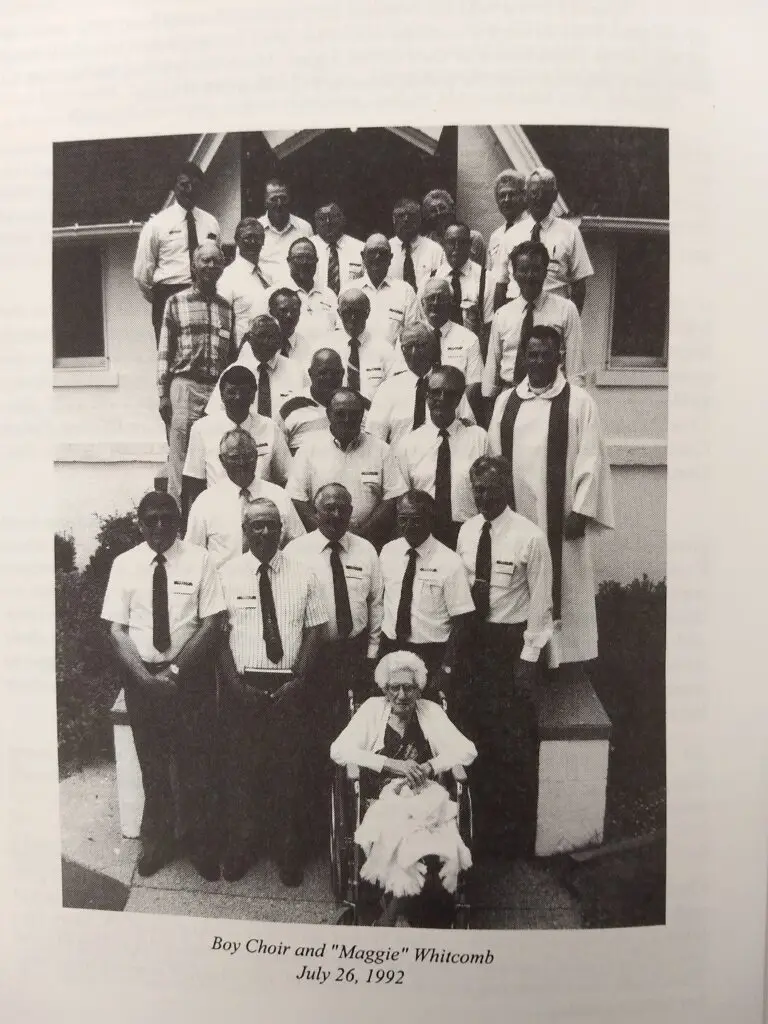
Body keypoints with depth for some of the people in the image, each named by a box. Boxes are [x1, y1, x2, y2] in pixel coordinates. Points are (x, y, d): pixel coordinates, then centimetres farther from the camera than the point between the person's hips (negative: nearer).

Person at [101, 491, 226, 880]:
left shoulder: (199, 560, -5)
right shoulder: (124, 564, 0)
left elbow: (212, 622, -8)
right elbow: (116, 629, -2)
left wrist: (176, 670, -16)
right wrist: (146, 676, -14)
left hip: (192, 674, -1)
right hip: (140, 675, 2)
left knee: (195, 762, 8)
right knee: (151, 764, 14)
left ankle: (201, 845, 29)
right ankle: (157, 841, 35)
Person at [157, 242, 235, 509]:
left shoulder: (226, 307, 14)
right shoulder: (176, 303, 6)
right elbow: (164, 351, 3)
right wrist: (163, 394, -4)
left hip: (219, 390, 3)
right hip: (185, 386, -3)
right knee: (180, 457, -4)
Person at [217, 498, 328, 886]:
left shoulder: (302, 574, 2)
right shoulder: (227, 574, 0)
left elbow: (315, 629, 1)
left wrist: (299, 679, -8)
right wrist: (236, 683, -9)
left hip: (289, 687, 0)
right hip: (241, 687, 0)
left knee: (288, 768, 8)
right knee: (239, 767, 8)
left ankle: (288, 852, 25)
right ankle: (239, 849, 26)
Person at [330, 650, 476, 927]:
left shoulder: (430, 711, 10)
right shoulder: (373, 709, 5)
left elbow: (467, 750, 4)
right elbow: (338, 750, -7)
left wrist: (430, 766, -14)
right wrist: (392, 764, -17)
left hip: (425, 801, 2)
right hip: (381, 802, -2)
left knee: (436, 848, -31)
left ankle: (390, 917, -14)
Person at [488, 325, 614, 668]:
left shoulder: (579, 402, -1)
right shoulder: (505, 401, 10)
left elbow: (590, 460, -5)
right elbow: (493, 457, 9)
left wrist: (581, 511, -10)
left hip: (559, 519, -3)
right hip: (513, 515, 3)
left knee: (560, 587, 2)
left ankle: (559, 653, 13)